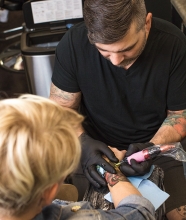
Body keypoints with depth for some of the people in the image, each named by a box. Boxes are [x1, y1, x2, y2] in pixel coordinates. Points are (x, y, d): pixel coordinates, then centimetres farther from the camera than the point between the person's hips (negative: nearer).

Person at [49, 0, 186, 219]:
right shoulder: (74, 43, -20)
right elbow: (61, 108, -7)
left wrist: (153, 148, -25)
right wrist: (83, 142, -26)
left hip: (157, 145, 0)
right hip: (95, 147, 0)